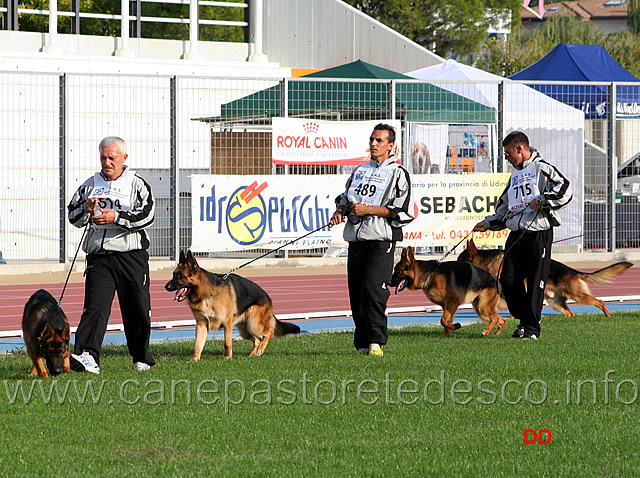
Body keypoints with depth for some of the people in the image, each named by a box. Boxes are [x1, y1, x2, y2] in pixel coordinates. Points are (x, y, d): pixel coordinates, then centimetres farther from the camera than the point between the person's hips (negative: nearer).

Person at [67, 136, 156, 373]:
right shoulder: (90, 185, 14)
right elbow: (73, 216, 14)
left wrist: (117, 217, -20)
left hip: (131, 256, -2)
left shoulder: (137, 184, 3)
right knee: (95, 307, -13)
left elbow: (147, 216, -10)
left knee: (137, 309, 6)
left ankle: (141, 357, 23)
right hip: (98, 256, 2)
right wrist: (86, 211, -8)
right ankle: (88, 356, -25)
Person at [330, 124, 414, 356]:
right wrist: (340, 210, 6)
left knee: (373, 288, -18)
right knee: (355, 292, 3)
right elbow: (345, 197, 30)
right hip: (356, 240, 6)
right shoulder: (359, 171, 21)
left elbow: (403, 212, -7)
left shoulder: (397, 174, 2)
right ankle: (362, 343, 10)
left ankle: (376, 342, -15)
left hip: (381, 241, -6)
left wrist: (368, 210, -12)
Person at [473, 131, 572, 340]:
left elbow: (565, 191, -13)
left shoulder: (542, 169, -2)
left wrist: (542, 201, -19)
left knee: (535, 281, -7)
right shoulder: (515, 176, 24)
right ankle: (523, 318, 16)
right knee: (508, 279, -1)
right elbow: (504, 208, 31)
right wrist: (489, 223, 20)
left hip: (539, 233, -8)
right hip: (516, 235, 8)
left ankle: (531, 327, -2)